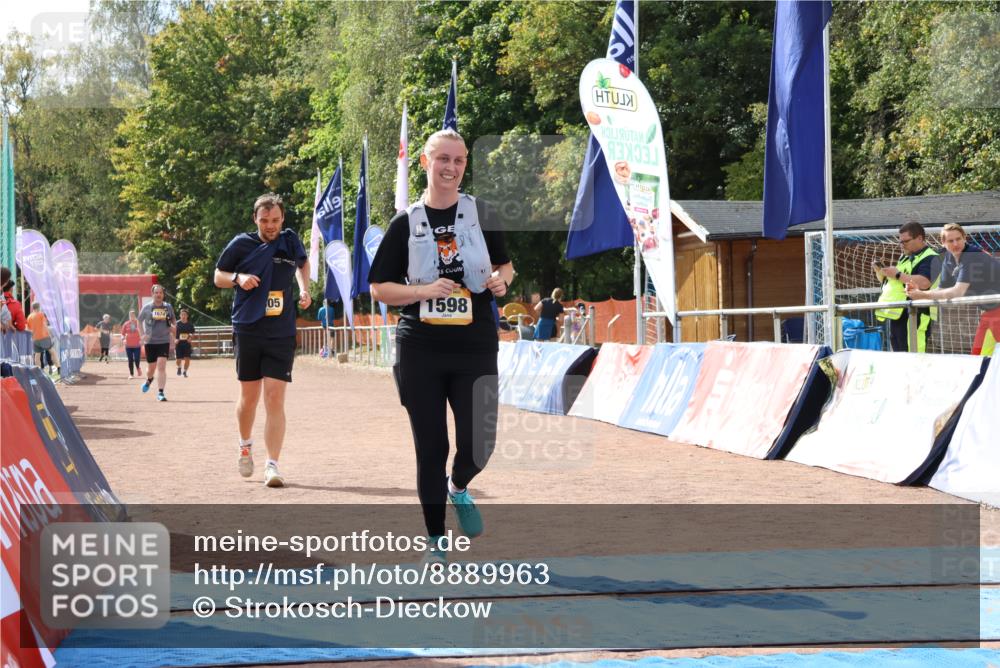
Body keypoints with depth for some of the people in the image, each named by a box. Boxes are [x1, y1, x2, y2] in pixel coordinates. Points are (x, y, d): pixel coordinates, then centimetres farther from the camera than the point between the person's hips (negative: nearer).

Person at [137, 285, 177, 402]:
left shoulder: (168, 307, 4)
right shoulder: (147, 308, 1)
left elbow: (174, 320, 17)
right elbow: (139, 321, 12)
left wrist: (173, 328, -2)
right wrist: (142, 334, 1)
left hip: (164, 341, 0)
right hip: (150, 342, 0)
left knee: (161, 366, -14)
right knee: (151, 367, 11)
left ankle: (160, 393, -12)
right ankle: (149, 380, 47)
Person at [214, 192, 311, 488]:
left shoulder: (291, 241, 4)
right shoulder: (241, 244, -1)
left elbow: (303, 263, 26)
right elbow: (218, 277, 9)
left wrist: (304, 289, 8)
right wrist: (238, 278, -12)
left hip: (282, 333, 0)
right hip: (248, 330, 0)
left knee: (275, 399, -10)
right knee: (249, 397, 11)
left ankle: (272, 465, -10)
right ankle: (245, 445, 39)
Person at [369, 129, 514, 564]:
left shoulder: (481, 214, 5)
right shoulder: (406, 222, 2)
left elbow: (504, 265, 18)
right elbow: (379, 288, 3)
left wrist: (501, 280, -6)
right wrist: (425, 291, -14)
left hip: (475, 348, 1)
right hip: (420, 350, 0)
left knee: (479, 443, -8)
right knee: (430, 447, 4)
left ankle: (458, 487, 28)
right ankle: (435, 539, 19)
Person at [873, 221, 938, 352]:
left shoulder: (930, 258, -6)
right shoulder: (905, 258, 24)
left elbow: (924, 282, -23)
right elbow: (890, 281, 31)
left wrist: (898, 275, -17)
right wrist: (880, 272, 10)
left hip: (914, 315, -10)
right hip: (897, 314, 10)